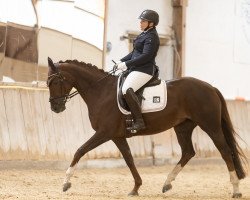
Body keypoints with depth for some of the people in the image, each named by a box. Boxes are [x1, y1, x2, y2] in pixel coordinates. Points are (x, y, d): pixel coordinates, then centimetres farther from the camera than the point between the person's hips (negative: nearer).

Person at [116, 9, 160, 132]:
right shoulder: (144, 34, 20)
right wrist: (122, 61, 11)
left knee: (126, 90, -31)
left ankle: (139, 121, -33)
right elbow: (135, 53, 24)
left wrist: (127, 64, -20)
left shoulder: (151, 37, -12)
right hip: (137, 69, 12)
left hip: (144, 70, -12)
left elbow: (145, 56, -21)